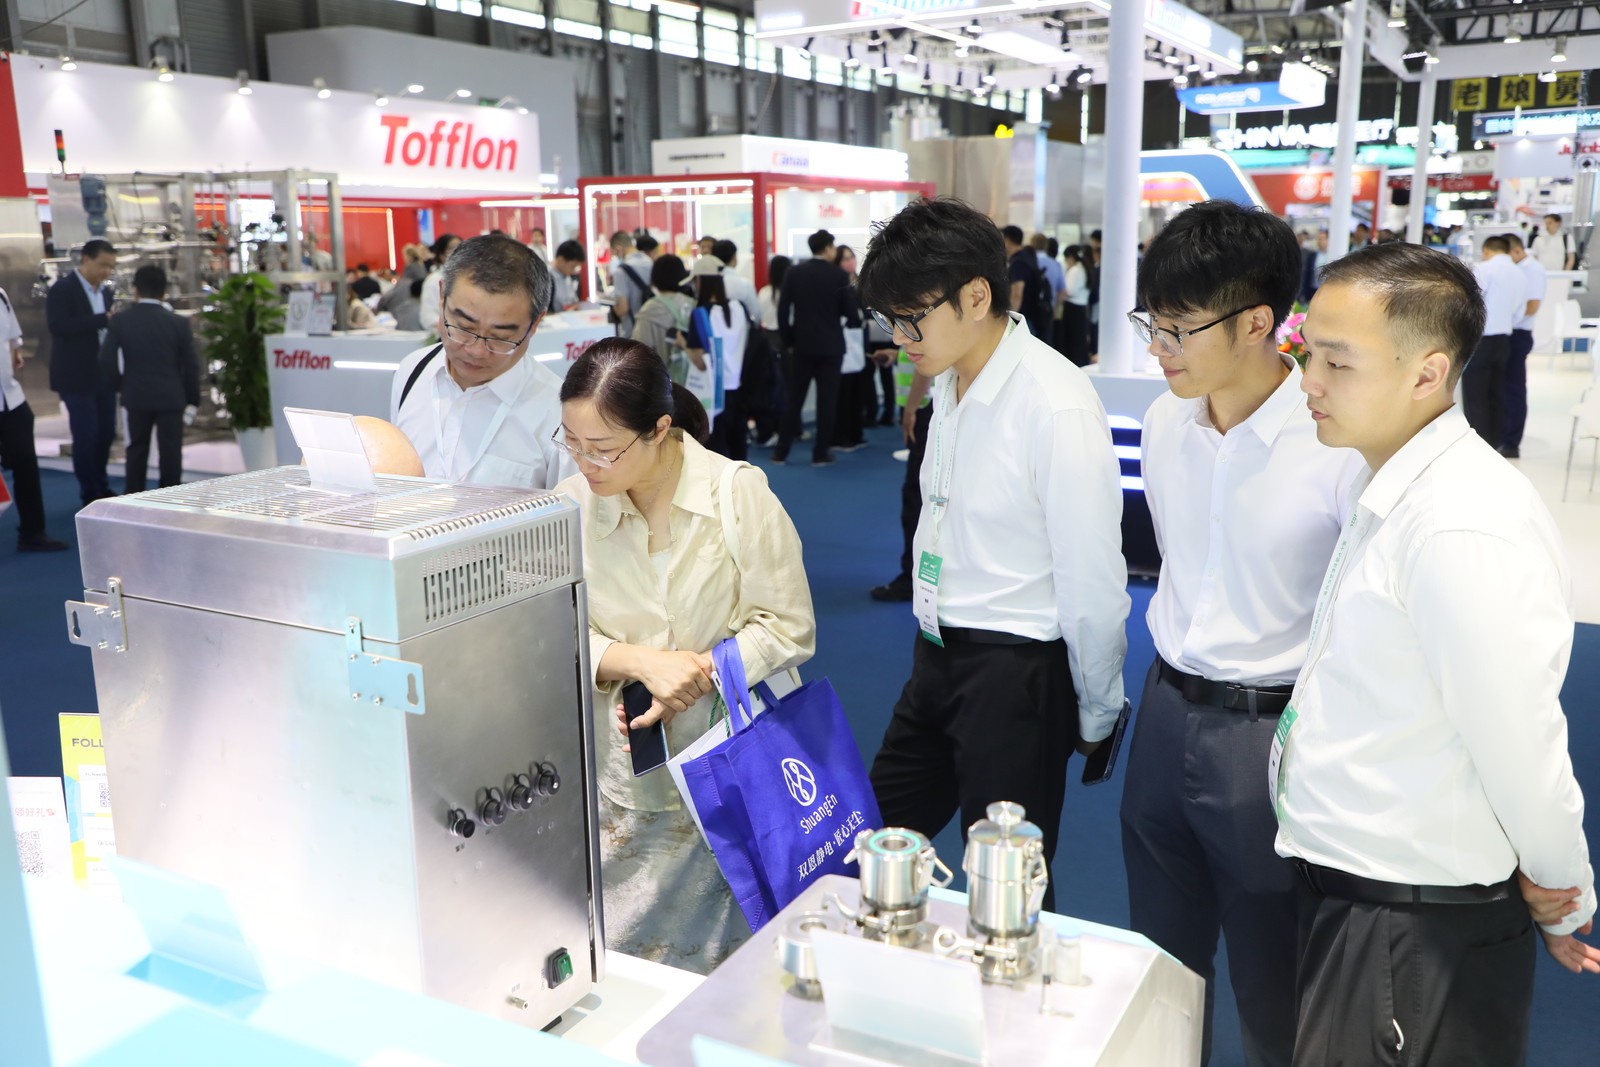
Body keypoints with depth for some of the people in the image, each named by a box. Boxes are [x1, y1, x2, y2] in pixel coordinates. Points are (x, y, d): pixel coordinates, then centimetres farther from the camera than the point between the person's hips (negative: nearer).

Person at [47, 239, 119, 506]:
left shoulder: (106, 290, 13)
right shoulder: (62, 289, -10)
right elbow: (59, 327, -23)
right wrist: (103, 319, -28)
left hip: (104, 374, 7)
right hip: (77, 377, -7)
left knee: (106, 432, 11)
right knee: (85, 435, -2)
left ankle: (101, 486, 26)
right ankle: (89, 492, 10)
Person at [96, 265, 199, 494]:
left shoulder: (120, 322, -3)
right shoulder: (178, 323, -7)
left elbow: (107, 361, -4)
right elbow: (191, 365, -5)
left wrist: (120, 386, 14)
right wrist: (192, 400, 5)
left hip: (136, 397, 2)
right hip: (171, 397, -2)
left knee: (137, 450, 13)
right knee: (170, 452, 4)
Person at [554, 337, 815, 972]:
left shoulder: (740, 495, -9)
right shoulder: (572, 506, -2)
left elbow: (788, 629, -7)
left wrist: (694, 675, -18)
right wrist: (644, 663, -19)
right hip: (619, 777, 2)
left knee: (719, 956, 6)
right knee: (606, 962, 6)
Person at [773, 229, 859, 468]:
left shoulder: (794, 272, 0)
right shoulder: (839, 275, -6)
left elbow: (783, 310, -1)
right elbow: (850, 311, -7)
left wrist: (788, 341, 7)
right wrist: (856, 321, 16)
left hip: (802, 344, 3)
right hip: (830, 345, -2)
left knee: (794, 398, 10)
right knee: (827, 400, 4)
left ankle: (781, 451, 11)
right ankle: (820, 453, 6)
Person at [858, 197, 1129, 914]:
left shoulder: (1057, 406, -21)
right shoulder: (950, 380, 5)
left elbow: (1091, 579, -16)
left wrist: (1096, 714, -5)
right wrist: (937, 652, 15)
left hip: (1017, 674, -8)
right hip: (938, 659, 8)